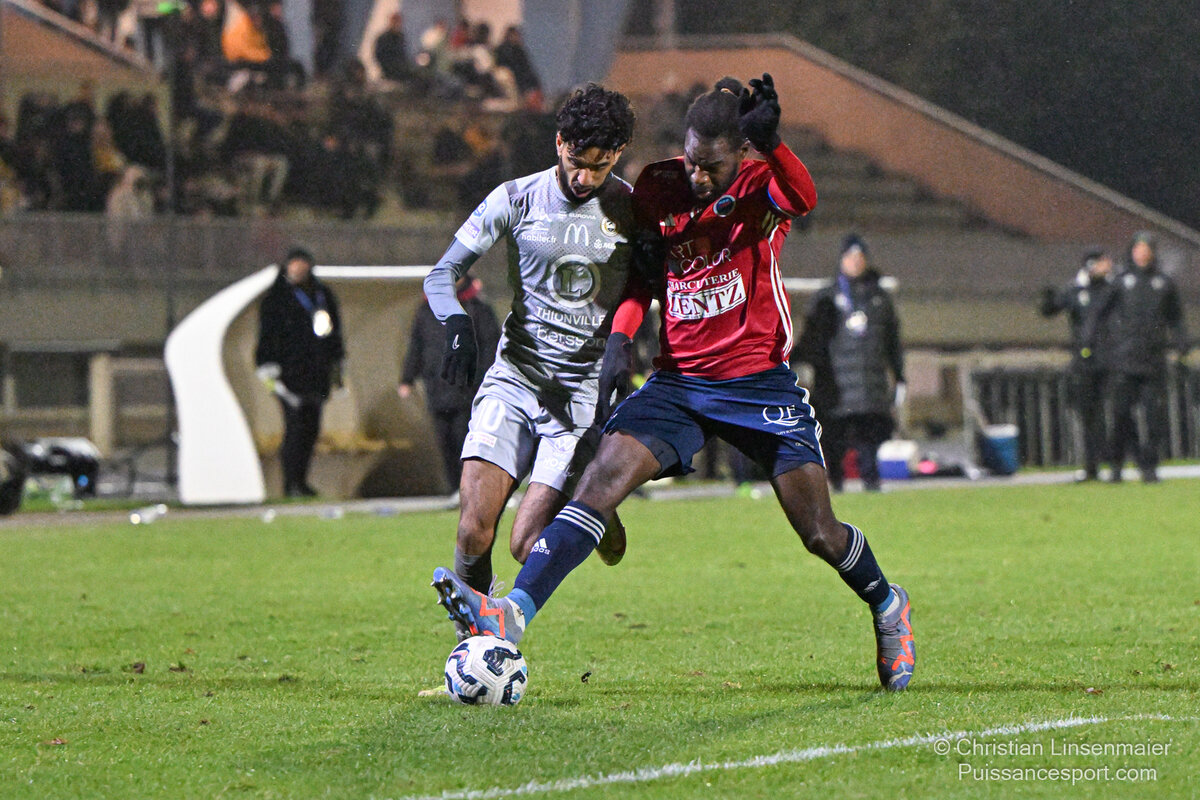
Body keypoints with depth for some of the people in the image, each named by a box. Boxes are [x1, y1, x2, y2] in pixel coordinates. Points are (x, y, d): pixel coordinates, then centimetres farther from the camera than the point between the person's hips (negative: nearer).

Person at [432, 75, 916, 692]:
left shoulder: (761, 185, -10)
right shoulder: (656, 187, 1)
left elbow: (803, 199, -36)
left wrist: (771, 142, -56)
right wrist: (619, 338, -4)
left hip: (760, 383, -3)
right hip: (679, 381, 3)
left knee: (820, 534, -2)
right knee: (602, 477, -19)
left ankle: (886, 606, 30)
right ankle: (511, 616, -28)